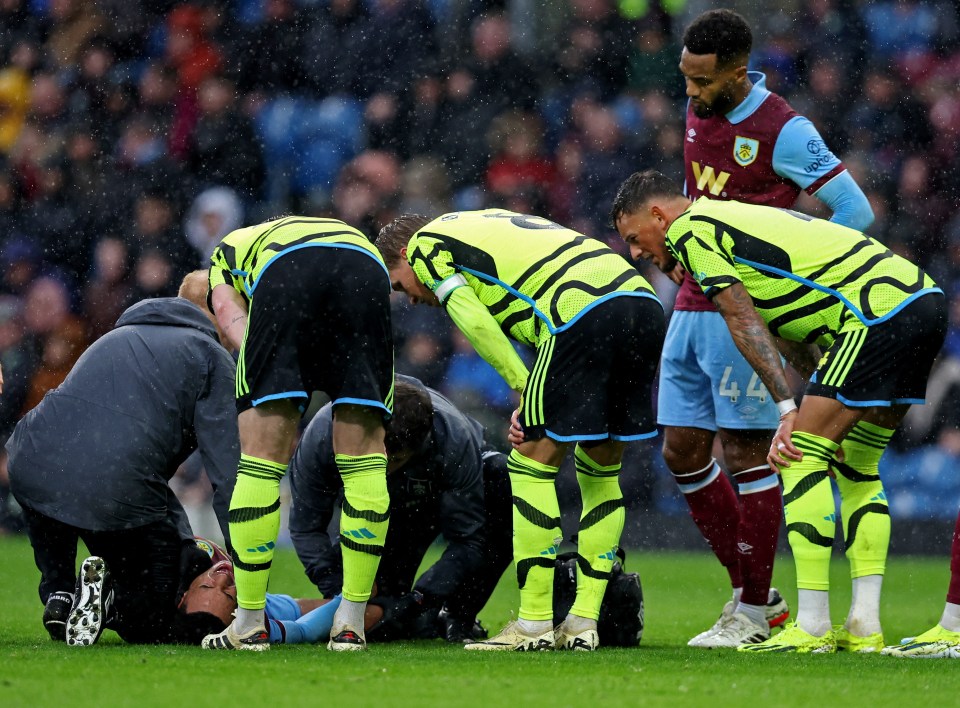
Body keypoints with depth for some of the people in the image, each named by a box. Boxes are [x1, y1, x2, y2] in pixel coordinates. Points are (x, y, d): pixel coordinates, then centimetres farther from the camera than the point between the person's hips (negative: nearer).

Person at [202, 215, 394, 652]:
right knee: (364, 459, 11)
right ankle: (351, 624, 10)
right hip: (368, 271, 2)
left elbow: (230, 315, 14)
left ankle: (249, 624, 10)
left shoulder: (227, 250, 39)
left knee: (261, 460, 6)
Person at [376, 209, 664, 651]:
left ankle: (534, 625, 3)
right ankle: (584, 623, 17)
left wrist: (524, 390, 1)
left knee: (533, 462, 2)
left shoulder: (425, 243, 13)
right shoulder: (485, 226, 36)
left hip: (583, 312, -8)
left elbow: (476, 323, -2)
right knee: (601, 469, 16)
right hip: (645, 303, 8)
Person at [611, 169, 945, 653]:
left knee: (802, 457, -7)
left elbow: (744, 323, -8)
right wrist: (827, 418, 19)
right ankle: (865, 626, 12)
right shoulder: (732, 221, 28)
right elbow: (790, 334, 25)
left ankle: (812, 627, -10)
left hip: (880, 312, -10)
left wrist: (789, 410, -11)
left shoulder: (689, 230, 0)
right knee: (857, 468, 16)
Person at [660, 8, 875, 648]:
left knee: (746, 454, -5)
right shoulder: (699, 113, 9)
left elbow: (855, 212, -12)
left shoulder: (783, 131, -14)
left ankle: (754, 613, 4)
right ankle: (753, 590, 18)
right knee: (682, 452, 7)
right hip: (692, 306, 8)